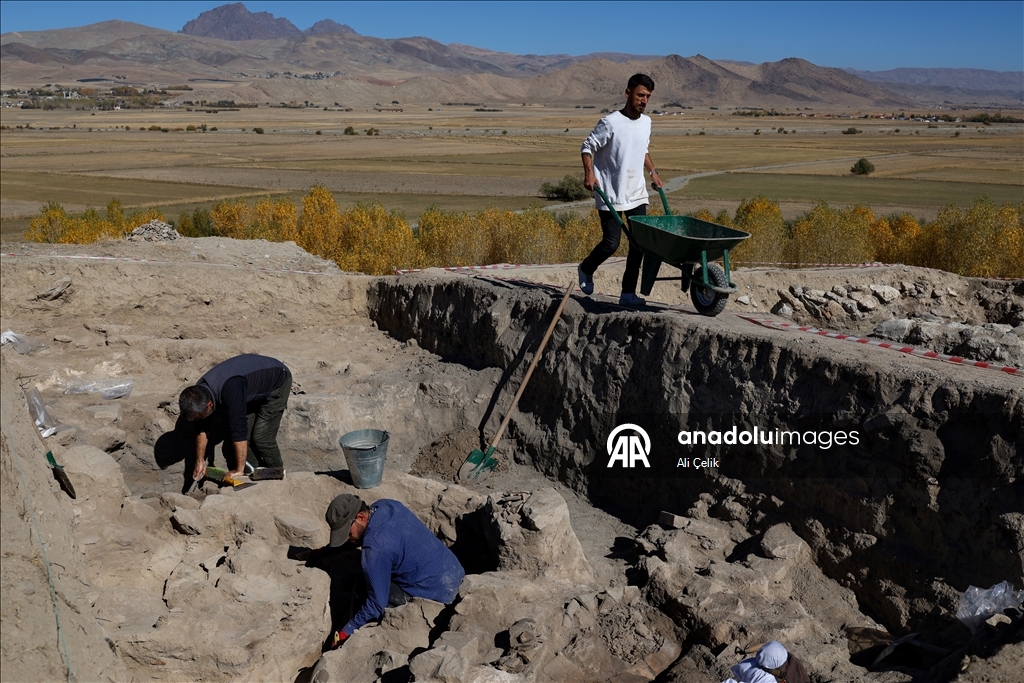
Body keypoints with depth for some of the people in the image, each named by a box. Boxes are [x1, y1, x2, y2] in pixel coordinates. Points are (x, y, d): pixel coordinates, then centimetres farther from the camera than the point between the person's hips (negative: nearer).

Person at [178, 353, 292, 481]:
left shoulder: (230, 389, -42)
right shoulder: (200, 391, -16)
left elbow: (238, 429, -40)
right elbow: (202, 428, -2)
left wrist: (239, 470, -35)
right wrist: (199, 461, 2)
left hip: (277, 383, -8)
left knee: (261, 437, -12)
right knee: (245, 434, 0)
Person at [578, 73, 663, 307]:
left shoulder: (646, 122, 8)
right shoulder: (610, 123, -13)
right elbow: (588, 147, -7)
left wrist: (652, 172, 16)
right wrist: (589, 172, -21)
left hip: (637, 193, 6)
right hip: (610, 194, -6)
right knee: (611, 243, -6)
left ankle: (628, 293, 8)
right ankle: (586, 270, 25)